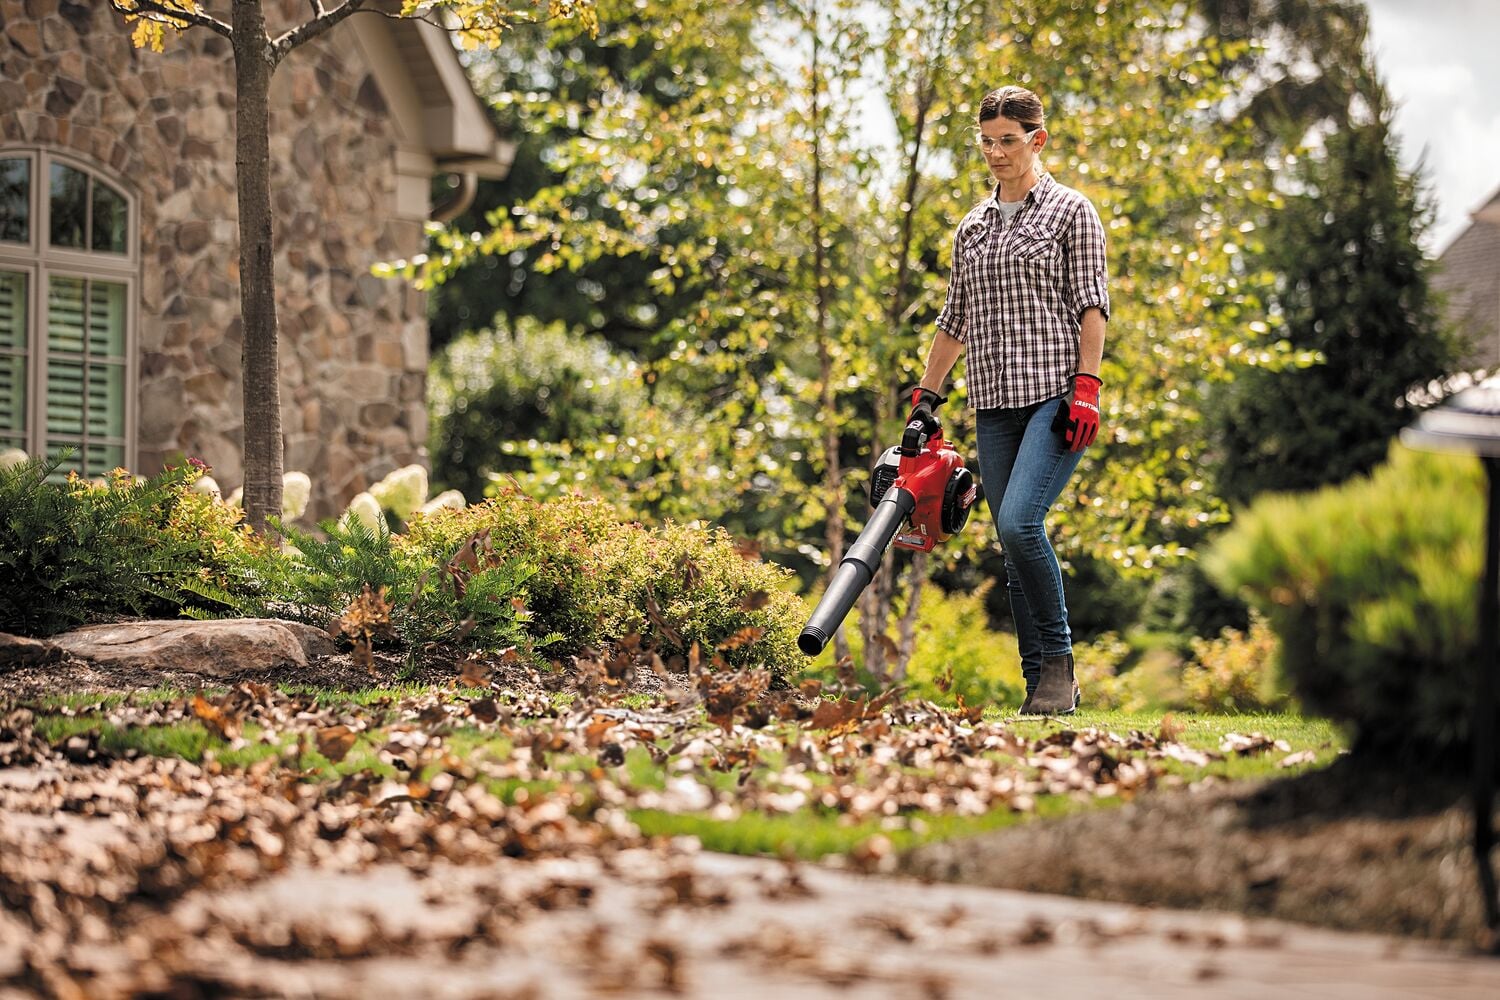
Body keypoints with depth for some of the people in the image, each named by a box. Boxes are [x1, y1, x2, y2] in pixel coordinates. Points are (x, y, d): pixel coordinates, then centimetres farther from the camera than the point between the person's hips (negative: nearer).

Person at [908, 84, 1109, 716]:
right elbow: (955, 321, 22)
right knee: (1016, 549, 3)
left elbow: (1092, 307, -4)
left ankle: (1059, 658, -8)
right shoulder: (972, 228, 17)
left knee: (1019, 521, -23)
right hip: (995, 404, 6)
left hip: (1055, 396, -6)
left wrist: (1086, 389, -13)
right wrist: (925, 397, 19)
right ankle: (1043, 686, 7)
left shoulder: (1070, 212, 1)